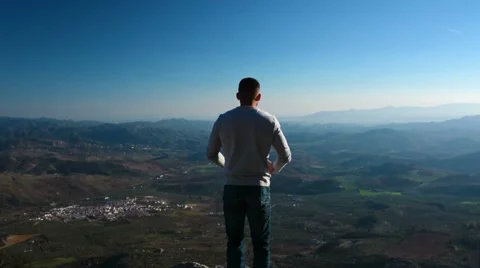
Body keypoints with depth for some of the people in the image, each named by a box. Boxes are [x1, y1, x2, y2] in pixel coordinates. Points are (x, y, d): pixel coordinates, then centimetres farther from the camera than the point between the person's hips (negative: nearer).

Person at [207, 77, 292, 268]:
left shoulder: (223, 120, -2)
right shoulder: (269, 121, -5)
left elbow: (211, 154, 7)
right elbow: (286, 156, -1)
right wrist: (273, 168, 20)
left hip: (232, 188, 1)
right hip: (258, 188, -1)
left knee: (234, 241, 14)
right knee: (261, 243, 11)